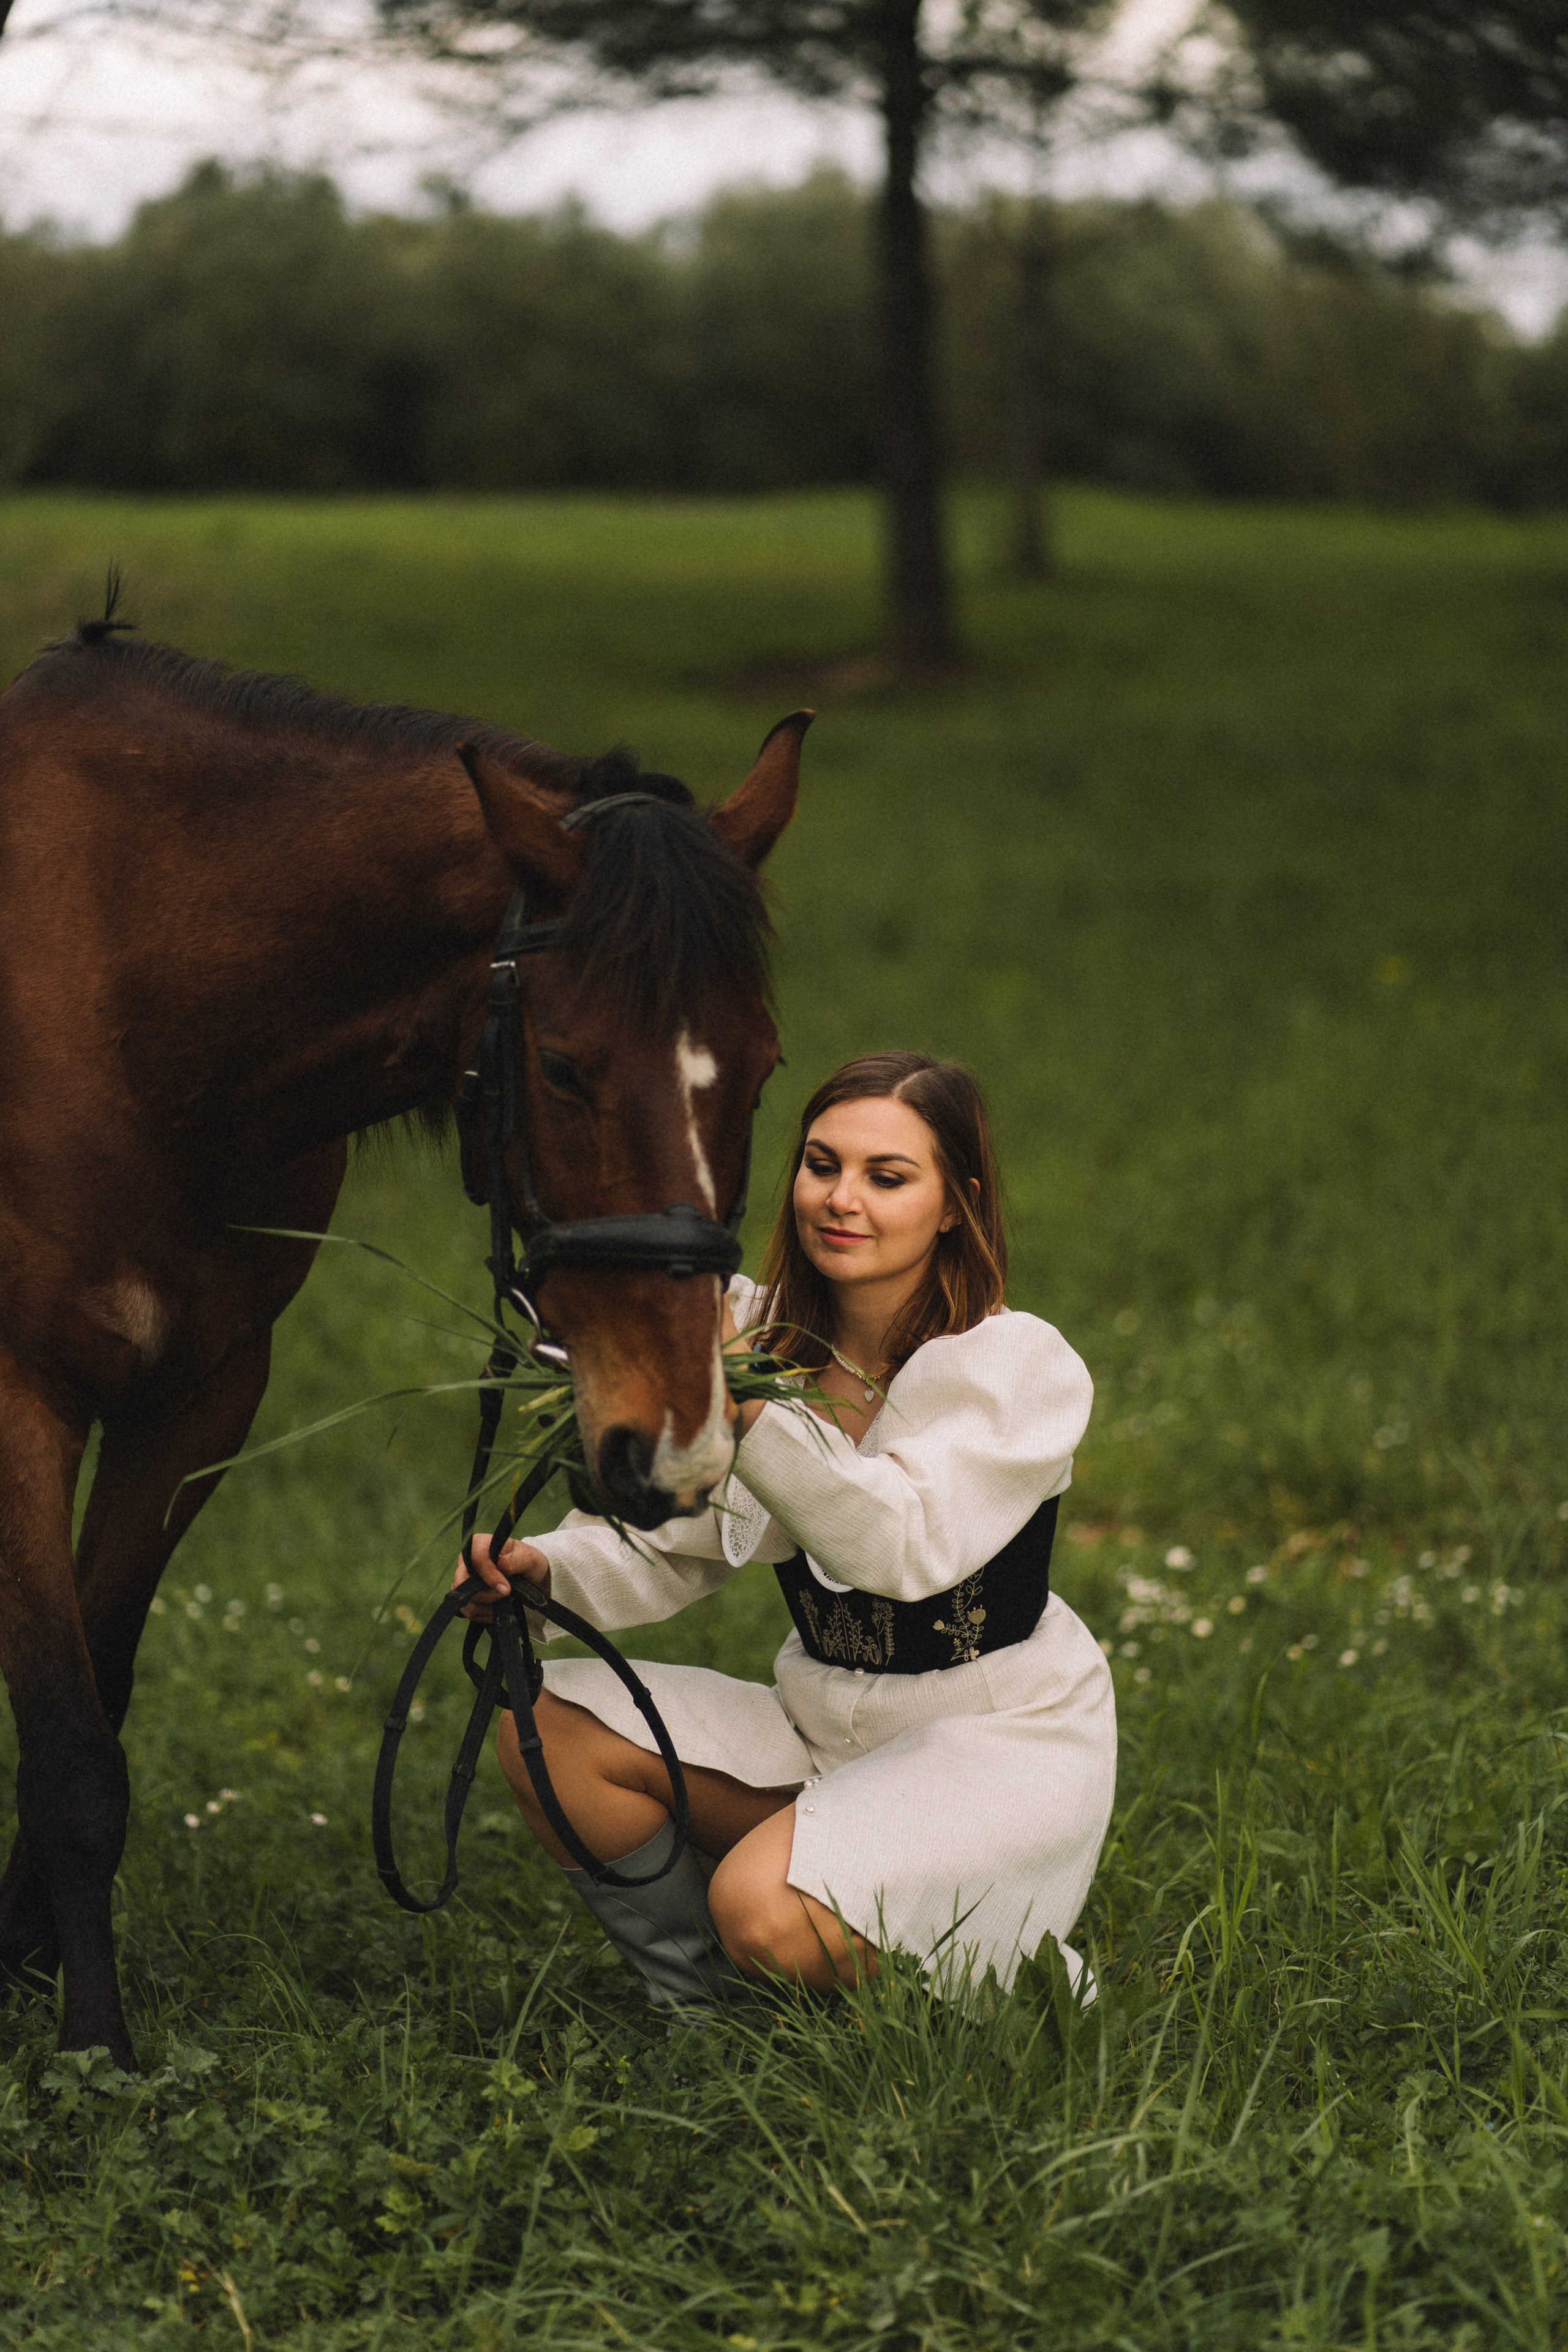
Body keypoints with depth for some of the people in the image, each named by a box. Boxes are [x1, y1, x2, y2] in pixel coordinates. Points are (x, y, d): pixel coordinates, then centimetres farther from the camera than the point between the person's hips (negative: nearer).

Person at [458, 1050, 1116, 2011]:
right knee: (550, 1725, -11)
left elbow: (905, 1547, -33)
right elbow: (674, 1550, 3)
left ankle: (1018, 1977, 1)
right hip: (824, 1723, 6)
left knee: (764, 1910, -29)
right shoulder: (761, 1331, 0)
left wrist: (745, 1408, -43)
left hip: (999, 1745, -6)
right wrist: (547, 1567, -18)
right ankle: (708, 2004, 7)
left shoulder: (1022, 1367, -17)